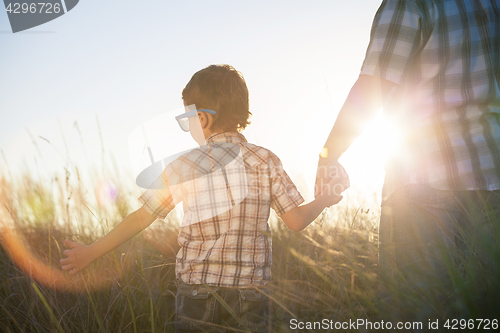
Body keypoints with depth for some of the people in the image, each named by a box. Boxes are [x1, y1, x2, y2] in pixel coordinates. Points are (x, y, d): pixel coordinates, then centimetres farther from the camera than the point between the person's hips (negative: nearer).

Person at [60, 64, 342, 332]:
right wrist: (324, 200, 20)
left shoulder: (185, 167, -5)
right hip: (250, 294, 1)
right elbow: (296, 220, -1)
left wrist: (91, 253, 10)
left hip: (196, 295, -1)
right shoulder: (265, 161, -3)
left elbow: (139, 219, -2)